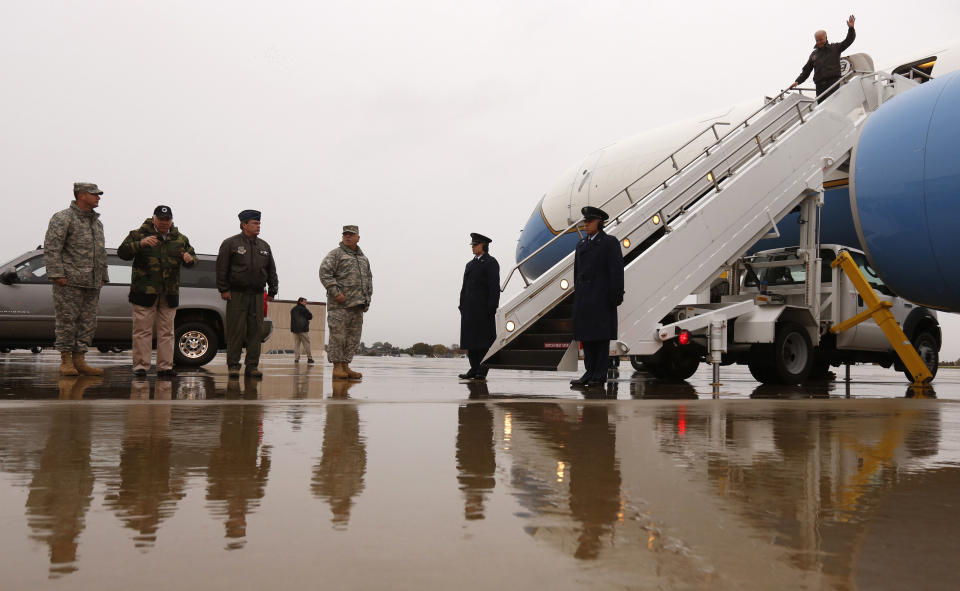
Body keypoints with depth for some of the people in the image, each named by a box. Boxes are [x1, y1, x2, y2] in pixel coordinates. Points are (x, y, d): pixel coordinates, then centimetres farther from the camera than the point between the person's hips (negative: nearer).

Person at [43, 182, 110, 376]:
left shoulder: (97, 222, 20)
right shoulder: (63, 218, -3)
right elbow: (51, 248, -10)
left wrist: (103, 276, 20)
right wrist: (57, 274, -17)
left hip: (92, 283, 7)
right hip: (69, 281, -7)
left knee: (88, 322, 6)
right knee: (67, 320, -4)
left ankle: (79, 360, 11)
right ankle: (66, 361, 4)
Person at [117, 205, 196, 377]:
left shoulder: (180, 239, 13)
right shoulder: (139, 234, 2)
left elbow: (192, 257, 21)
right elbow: (122, 252, -6)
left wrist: (190, 259, -5)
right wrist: (140, 244, -22)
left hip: (170, 293, 4)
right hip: (145, 291, -3)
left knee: (166, 332, 6)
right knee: (143, 330, -2)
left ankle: (165, 366, 12)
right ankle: (141, 366, 4)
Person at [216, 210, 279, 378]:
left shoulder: (264, 246, 15)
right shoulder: (231, 244, 0)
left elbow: (272, 271, 18)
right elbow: (221, 268, -3)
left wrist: (272, 291, 12)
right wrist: (224, 289, -8)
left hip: (257, 295, 4)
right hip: (236, 294, -4)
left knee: (256, 331, 2)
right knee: (236, 331, -4)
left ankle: (252, 365, 8)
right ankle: (233, 365, 3)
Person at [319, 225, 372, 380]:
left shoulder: (363, 258, 21)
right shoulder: (335, 254, 0)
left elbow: (368, 279, 27)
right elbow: (324, 273, -10)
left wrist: (367, 299, 17)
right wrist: (336, 292, -17)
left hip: (357, 304, 7)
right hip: (340, 304, -7)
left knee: (353, 337, 5)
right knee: (338, 335, -7)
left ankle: (345, 366, 10)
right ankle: (337, 367, -3)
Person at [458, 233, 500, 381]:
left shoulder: (490, 263, -2)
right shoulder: (470, 264, 21)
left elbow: (494, 287, -9)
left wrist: (491, 307, -16)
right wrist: (462, 305, 12)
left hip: (483, 308, -8)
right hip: (469, 308, 8)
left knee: (483, 340, -5)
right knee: (471, 338, 6)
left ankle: (482, 372, -4)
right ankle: (474, 369, 11)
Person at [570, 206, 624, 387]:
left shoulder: (610, 242, -3)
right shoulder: (581, 244, 17)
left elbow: (616, 271, -8)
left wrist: (615, 297, -13)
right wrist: (577, 294, 14)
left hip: (602, 298, -7)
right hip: (583, 299, 7)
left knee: (601, 337, -3)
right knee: (586, 338, 8)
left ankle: (600, 376, 1)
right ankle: (590, 373, 15)